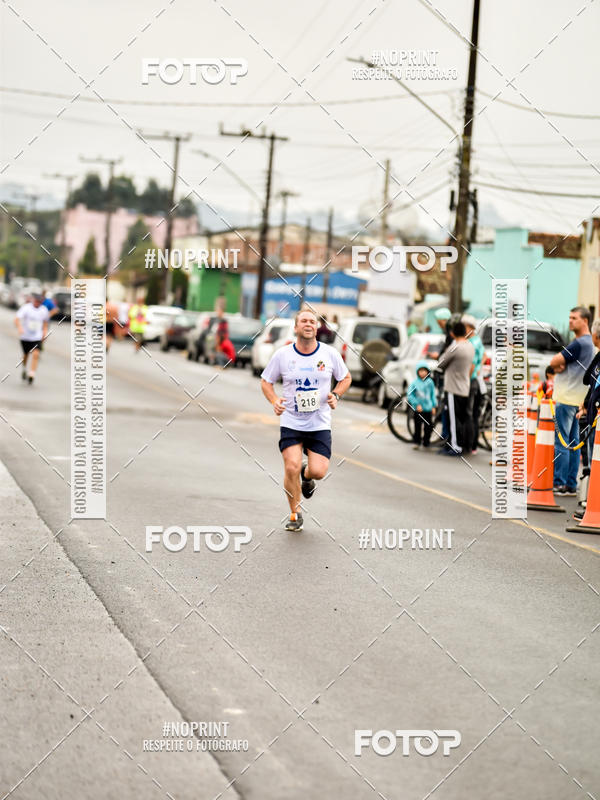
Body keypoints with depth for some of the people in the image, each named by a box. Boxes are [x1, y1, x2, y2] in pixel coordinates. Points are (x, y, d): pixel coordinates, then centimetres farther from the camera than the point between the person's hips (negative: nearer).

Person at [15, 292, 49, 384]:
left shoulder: (44, 310, 0)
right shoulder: (26, 308, -13)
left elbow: (45, 321, 21)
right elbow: (17, 319, -22)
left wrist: (45, 331, 10)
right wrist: (19, 328, -40)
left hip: (37, 337, 1)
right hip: (25, 336, -1)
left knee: (36, 355, -18)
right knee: (26, 355, 16)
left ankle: (32, 374, -18)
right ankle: (24, 370, 43)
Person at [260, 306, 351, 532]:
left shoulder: (330, 354, -2)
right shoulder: (282, 355, -4)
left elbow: (345, 378, 14)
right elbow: (265, 381, 9)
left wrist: (335, 395, -6)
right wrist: (274, 401, -10)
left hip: (320, 424, 1)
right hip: (291, 422, -1)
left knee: (318, 471, -9)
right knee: (291, 467, -15)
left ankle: (307, 475, 30)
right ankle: (295, 512, 8)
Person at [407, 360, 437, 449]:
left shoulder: (430, 382, 2)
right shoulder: (415, 382, -7)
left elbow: (433, 394, 10)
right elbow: (409, 395, -5)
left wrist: (434, 406, 7)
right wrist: (417, 404, -11)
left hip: (428, 409, 2)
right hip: (418, 409, -2)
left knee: (428, 427, 5)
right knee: (417, 426, 1)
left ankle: (426, 442, 18)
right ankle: (416, 443, 10)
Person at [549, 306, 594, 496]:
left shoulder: (579, 344, -15)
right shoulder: (588, 343, 17)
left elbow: (554, 362, -15)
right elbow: (557, 363, 15)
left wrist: (558, 364, 5)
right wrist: (560, 365, -5)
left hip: (566, 400, -10)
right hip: (576, 399, 10)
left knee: (560, 441, -8)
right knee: (572, 442, 9)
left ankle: (559, 484, -8)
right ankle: (571, 485, 12)